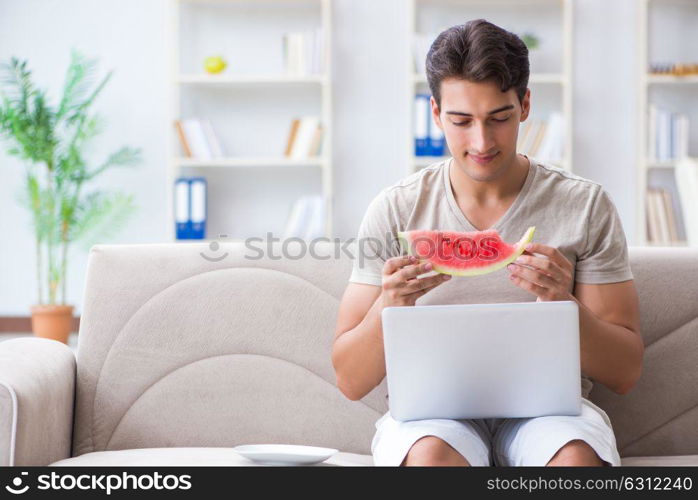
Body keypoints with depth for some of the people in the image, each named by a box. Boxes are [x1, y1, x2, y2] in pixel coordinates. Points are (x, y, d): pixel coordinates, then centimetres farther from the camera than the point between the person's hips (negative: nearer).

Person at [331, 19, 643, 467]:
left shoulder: (585, 206, 3)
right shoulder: (395, 211, 3)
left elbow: (625, 374, 1)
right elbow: (351, 380, 1)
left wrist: (562, 304, -17)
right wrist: (390, 304, -18)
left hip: (547, 404, 1)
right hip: (430, 409, 0)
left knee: (576, 457, -34)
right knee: (432, 456, -35)